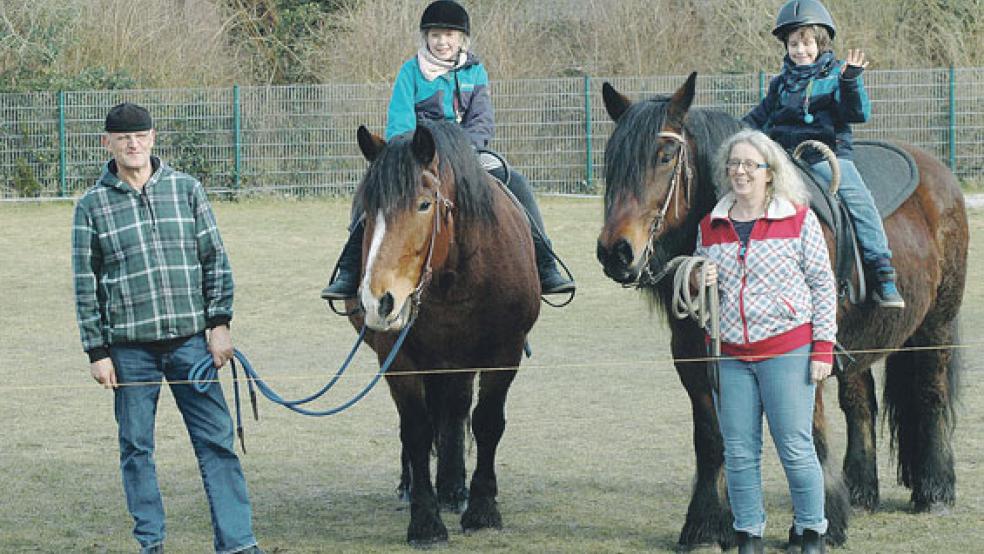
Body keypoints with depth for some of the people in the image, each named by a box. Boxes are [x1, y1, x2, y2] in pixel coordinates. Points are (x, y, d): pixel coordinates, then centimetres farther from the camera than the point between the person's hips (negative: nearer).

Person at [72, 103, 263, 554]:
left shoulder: (186, 190, 5)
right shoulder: (93, 206, 1)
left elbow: (215, 260, 8)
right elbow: (85, 285, 2)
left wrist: (219, 323, -1)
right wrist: (98, 352, -2)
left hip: (189, 340, 1)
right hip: (130, 347, -1)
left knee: (217, 440, -1)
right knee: (136, 448, 5)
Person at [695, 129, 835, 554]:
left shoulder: (798, 219, -1)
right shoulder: (710, 226, 9)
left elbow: (822, 286, 0)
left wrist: (823, 348, -6)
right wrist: (701, 283, -5)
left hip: (787, 350, -4)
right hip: (729, 355, 4)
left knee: (795, 448, -2)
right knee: (739, 452, 6)